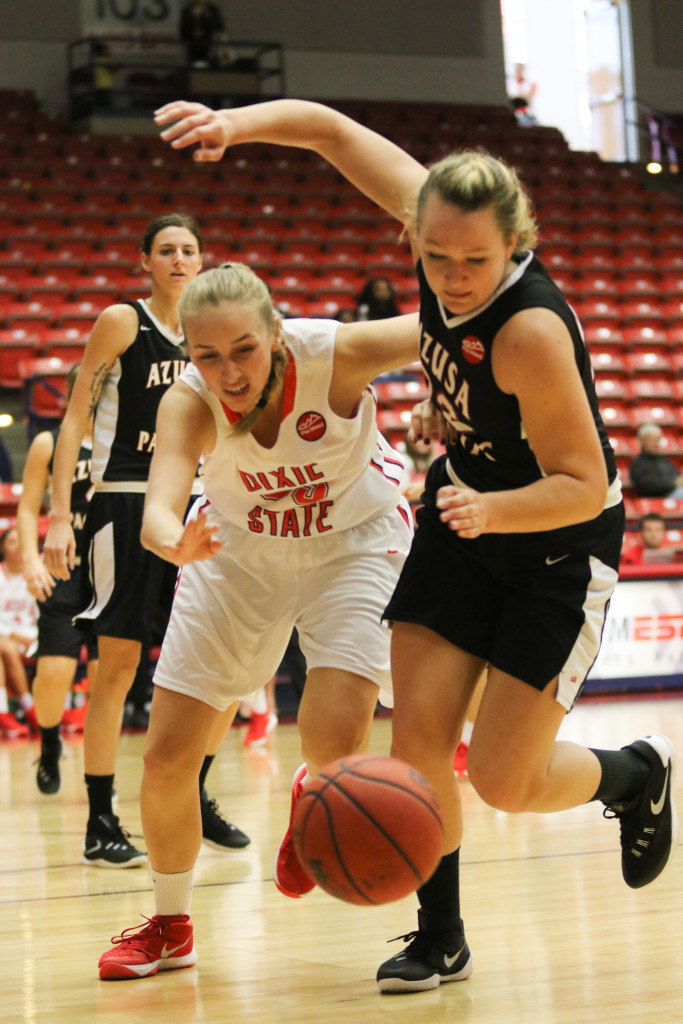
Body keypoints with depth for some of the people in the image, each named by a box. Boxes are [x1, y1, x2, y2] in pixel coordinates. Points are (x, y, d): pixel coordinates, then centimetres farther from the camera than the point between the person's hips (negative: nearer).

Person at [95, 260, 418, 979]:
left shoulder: (333, 354, -32)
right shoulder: (187, 404, -30)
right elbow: (157, 511, -46)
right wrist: (176, 543, -68)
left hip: (356, 541, -1)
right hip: (240, 549, 2)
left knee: (334, 737, -23)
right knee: (167, 756, -2)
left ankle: (315, 791, 18)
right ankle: (169, 927, 24)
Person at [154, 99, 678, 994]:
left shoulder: (531, 332, -34)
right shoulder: (434, 223, -17)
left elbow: (582, 484, -25)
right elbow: (333, 129, -6)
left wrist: (490, 510, -41)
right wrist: (238, 123, -21)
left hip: (560, 539, -6)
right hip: (467, 506, 6)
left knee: (504, 780, -4)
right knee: (417, 736, -3)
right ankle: (440, 936, 14)